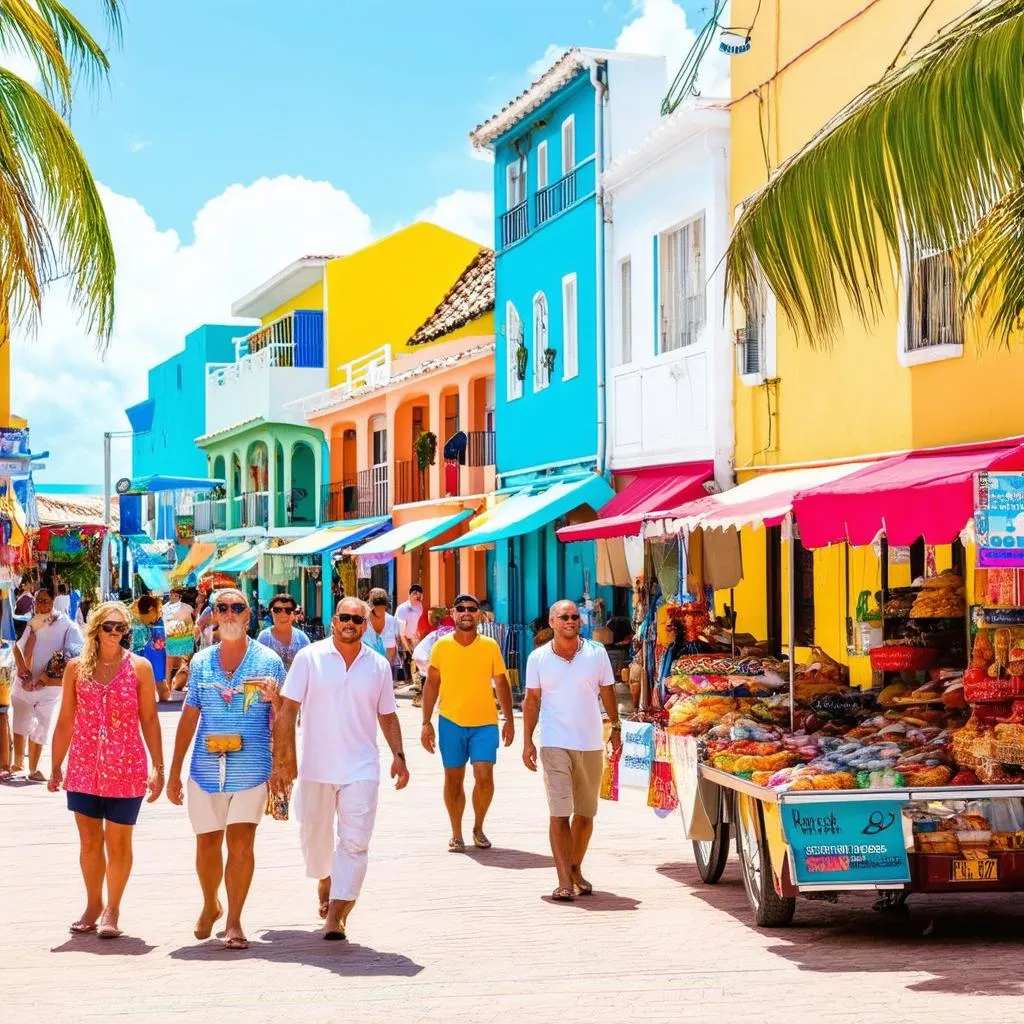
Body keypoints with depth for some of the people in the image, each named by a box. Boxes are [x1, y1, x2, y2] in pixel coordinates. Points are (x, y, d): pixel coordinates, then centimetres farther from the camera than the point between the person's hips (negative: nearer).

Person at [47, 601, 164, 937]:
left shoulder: (139, 667, -1)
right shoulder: (76, 667, 4)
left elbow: (149, 720, 0)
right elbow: (65, 722, 8)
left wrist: (158, 767, -4)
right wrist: (56, 766, 8)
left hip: (126, 769, -2)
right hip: (84, 768, 2)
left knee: (118, 842, 4)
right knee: (89, 840, 9)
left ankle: (112, 910, 16)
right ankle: (93, 906, 23)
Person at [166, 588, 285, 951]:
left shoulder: (268, 661, 2)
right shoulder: (201, 662, 10)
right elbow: (188, 718, 14)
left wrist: (274, 697, -19)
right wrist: (174, 772, 12)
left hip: (251, 768, -3)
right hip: (206, 769, 3)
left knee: (241, 843, -10)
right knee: (207, 843, 11)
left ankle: (233, 922, -2)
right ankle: (210, 905, 35)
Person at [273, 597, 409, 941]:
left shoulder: (378, 665, 6)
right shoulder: (309, 658, -2)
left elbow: (387, 716, 15)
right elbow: (287, 709, -3)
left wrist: (398, 755, 2)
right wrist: (283, 758, -9)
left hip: (361, 770, 0)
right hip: (316, 767, 0)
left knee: (355, 842, -10)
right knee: (314, 835, 15)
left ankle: (336, 914, -9)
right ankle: (324, 881, 45)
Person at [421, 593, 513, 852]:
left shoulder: (490, 646, 1)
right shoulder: (442, 646, 0)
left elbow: (502, 684, 8)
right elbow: (431, 685, 3)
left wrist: (509, 721, 4)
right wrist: (426, 723, -1)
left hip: (484, 723, 0)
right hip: (451, 722, 0)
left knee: (484, 777, -9)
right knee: (454, 780, 6)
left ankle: (478, 828, 13)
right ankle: (456, 834, 19)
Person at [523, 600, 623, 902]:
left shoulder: (596, 653, 2)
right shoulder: (538, 658, 1)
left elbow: (607, 692, 11)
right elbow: (532, 700, 6)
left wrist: (616, 728, 10)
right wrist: (527, 741, 3)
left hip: (591, 742, 2)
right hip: (555, 744, -2)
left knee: (585, 813, 11)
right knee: (559, 812, -10)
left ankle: (576, 870, 28)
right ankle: (565, 881, -12)